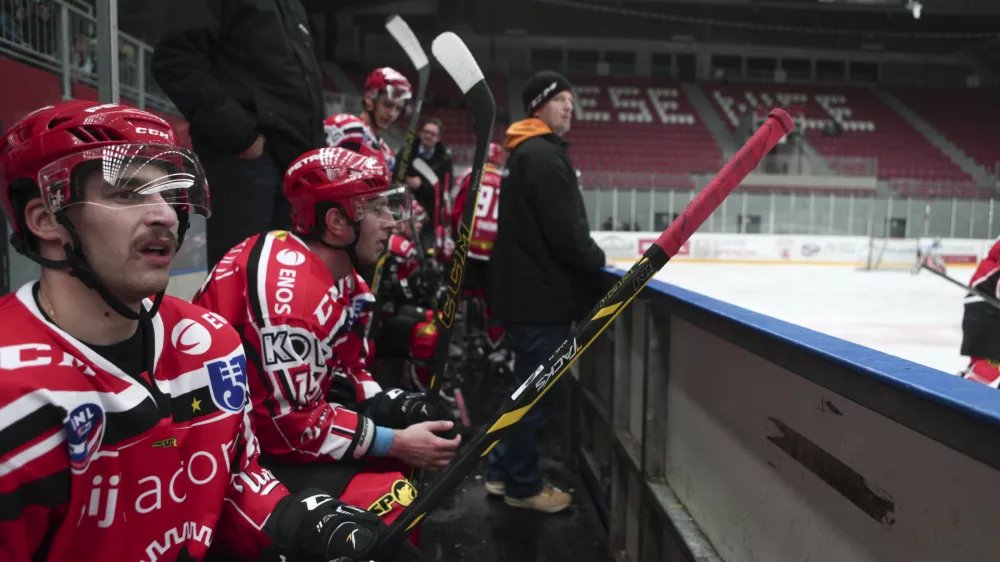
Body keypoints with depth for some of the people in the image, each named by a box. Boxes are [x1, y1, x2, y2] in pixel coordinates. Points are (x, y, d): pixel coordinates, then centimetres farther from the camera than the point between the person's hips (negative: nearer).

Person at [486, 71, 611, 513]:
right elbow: (565, 233, -21)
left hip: (529, 287, 11)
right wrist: (597, 261, -5)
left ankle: (502, 472, 30)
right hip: (542, 292, -11)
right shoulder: (543, 156, -16)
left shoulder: (531, 154, 17)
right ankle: (522, 485, 16)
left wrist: (588, 259, 13)